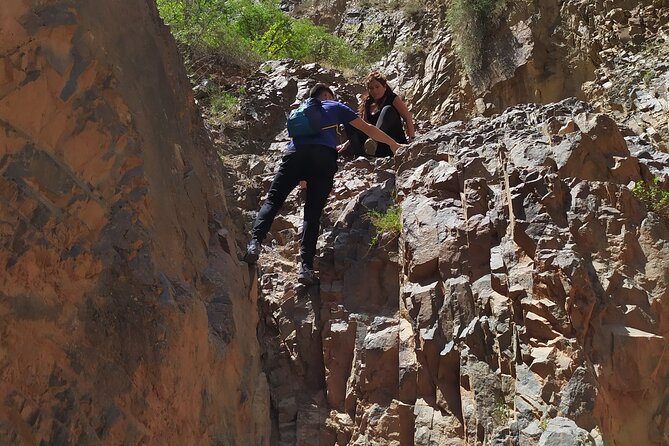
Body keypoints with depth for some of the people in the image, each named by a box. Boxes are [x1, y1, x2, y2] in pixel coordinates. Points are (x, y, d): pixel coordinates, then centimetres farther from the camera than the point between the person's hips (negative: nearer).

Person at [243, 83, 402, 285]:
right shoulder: (336, 107, 28)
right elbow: (367, 129, 27)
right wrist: (394, 144, 37)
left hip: (295, 152, 2)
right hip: (323, 157, -2)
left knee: (272, 201, 2)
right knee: (313, 213, -2)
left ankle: (255, 242, -23)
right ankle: (306, 266, -14)